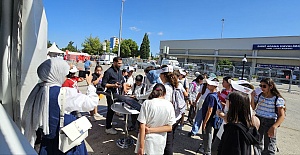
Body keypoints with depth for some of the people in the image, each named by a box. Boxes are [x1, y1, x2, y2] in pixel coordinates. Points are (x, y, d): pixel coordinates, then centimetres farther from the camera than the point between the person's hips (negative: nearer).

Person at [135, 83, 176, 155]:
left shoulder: (147, 103, -14)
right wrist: (151, 130, -9)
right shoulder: (169, 105, -7)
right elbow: (169, 127, -6)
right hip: (160, 143, 2)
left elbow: (142, 126, -16)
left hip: (147, 141, -2)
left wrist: (141, 147, -11)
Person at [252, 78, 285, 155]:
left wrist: (274, 127, -24)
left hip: (270, 123, -4)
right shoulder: (259, 95, 1)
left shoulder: (278, 99, -11)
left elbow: (282, 116, -12)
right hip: (258, 120, 4)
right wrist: (253, 97, -7)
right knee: (257, 145, 16)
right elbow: (253, 108, 8)